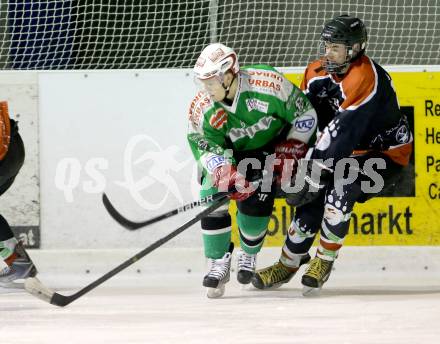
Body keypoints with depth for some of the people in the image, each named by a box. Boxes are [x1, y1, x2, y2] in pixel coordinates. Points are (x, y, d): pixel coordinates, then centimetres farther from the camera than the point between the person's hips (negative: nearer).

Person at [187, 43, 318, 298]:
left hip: (271, 148, -2)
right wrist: (227, 174, -41)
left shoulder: (268, 84, -32)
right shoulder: (202, 110, -24)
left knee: (255, 204, -14)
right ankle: (219, 264, -4)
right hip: (230, 154, 2)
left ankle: (249, 255, 15)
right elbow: (208, 148, -23)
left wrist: (292, 149, -17)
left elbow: (305, 114, -17)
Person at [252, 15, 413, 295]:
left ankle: (324, 262, -11)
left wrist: (318, 168, -34)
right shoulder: (318, 72, -4)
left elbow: (342, 129, -33)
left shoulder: (366, 78, -30)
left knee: (339, 191, -28)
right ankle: (288, 264, 13)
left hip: (387, 153, -7)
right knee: (313, 199, -5)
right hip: (350, 153, 7)